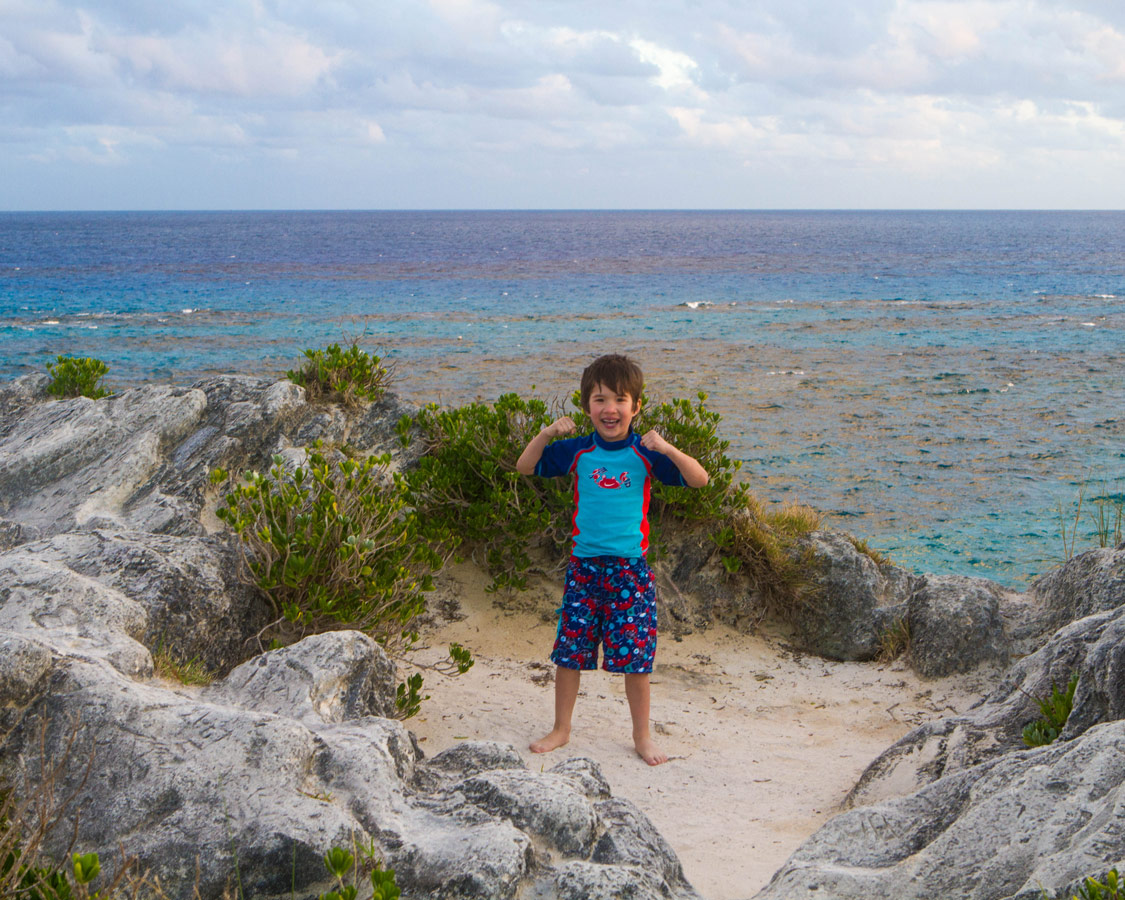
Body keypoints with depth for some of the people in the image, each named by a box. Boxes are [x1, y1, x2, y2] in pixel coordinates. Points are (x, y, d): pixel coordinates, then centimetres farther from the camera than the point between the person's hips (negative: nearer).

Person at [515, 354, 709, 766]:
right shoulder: (577, 451, 3)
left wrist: (666, 449, -23)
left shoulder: (644, 454, -2)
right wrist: (545, 434, -7)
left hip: (629, 568, -2)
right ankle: (561, 728, 23)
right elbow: (525, 467, 9)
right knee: (568, 651, 6)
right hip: (583, 566, 2)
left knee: (635, 654, 2)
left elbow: (699, 479, -7)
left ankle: (642, 735, 18)